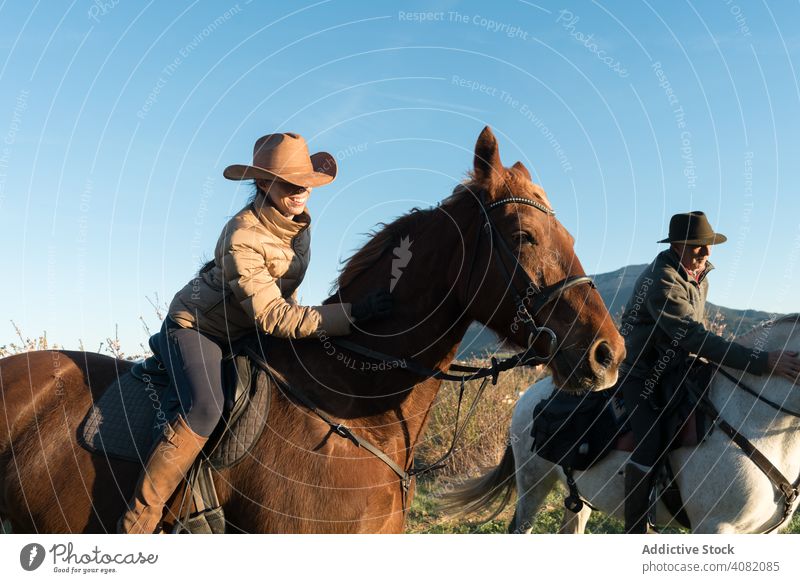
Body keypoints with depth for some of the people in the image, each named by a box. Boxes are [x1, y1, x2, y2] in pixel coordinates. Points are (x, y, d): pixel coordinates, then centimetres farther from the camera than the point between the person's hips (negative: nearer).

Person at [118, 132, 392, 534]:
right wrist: (349, 315, -41)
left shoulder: (299, 217, -6)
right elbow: (272, 318, -34)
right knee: (205, 409, -31)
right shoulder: (242, 238, -30)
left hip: (243, 332, 8)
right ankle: (136, 523, -23)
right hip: (195, 327, -8)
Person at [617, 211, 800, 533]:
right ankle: (634, 531, -14)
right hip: (639, 373, -10)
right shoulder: (661, 282, -27)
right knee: (651, 442, -23)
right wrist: (762, 362, -39)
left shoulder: (700, 275, 5)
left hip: (674, 367, 10)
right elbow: (695, 337, -36)